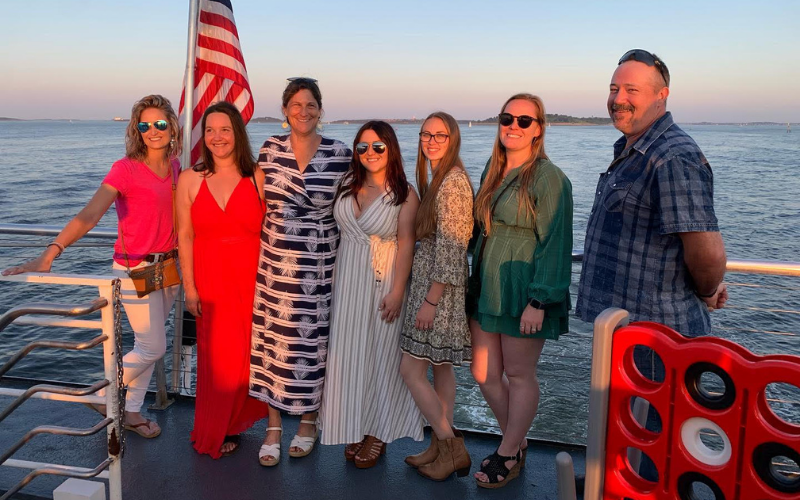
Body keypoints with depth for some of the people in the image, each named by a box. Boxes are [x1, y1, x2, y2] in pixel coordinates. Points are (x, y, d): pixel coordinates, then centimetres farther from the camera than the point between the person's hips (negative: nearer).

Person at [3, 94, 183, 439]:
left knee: (149, 343, 14)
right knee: (153, 347, -1)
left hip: (168, 266, 6)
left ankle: (132, 411, 30)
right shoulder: (125, 169, -15)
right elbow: (89, 215, -25)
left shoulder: (176, 167, 3)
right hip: (135, 269, -6)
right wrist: (49, 254, -36)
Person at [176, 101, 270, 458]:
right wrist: (189, 288, -3)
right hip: (211, 281, 0)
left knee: (245, 355, 7)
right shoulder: (190, 179, 2)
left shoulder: (257, 177, -1)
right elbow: (185, 237, 1)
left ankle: (233, 420, 33)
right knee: (217, 358, 6)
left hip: (252, 279, 0)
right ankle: (214, 434, 28)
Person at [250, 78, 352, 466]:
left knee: (312, 343, 7)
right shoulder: (270, 149, 3)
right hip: (275, 263, 2)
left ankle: (308, 422, 29)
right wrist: (273, 236, 10)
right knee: (272, 340, 6)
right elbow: (259, 201, 13)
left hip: (318, 266, -1)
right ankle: (273, 427, 22)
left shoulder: (340, 154, -3)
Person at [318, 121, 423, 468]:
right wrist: (334, 279, 1)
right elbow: (336, 231, 7)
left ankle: (377, 431, 21)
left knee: (379, 353, 5)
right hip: (347, 279, 4)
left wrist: (397, 291, -15)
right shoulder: (347, 185, 6)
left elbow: (406, 243, -10)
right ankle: (354, 428, 24)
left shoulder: (404, 193, -6)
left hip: (383, 282, -4)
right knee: (348, 351, 8)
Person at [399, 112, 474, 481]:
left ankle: (452, 448, 10)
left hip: (439, 287, -10)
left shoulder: (452, 181, -17)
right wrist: (427, 296, 13)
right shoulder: (438, 179, 13)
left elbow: (450, 247, -20)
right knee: (440, 367, 15)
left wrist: (430, 300, -19)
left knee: (411, 370, -4)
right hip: (431, 284, 10)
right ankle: (443, 446, 27)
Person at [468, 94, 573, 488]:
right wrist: (476, 284, 15)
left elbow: (555, 244, -14)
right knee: (484, 373, 11)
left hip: (522, 291, -7)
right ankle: (517, 441, 32)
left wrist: (538, 302, -19)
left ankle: (509, 455, 25)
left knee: (519, 375, 7)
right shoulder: (492, 171, 11)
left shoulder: (548, 178, -11)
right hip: (487, 288, 7)